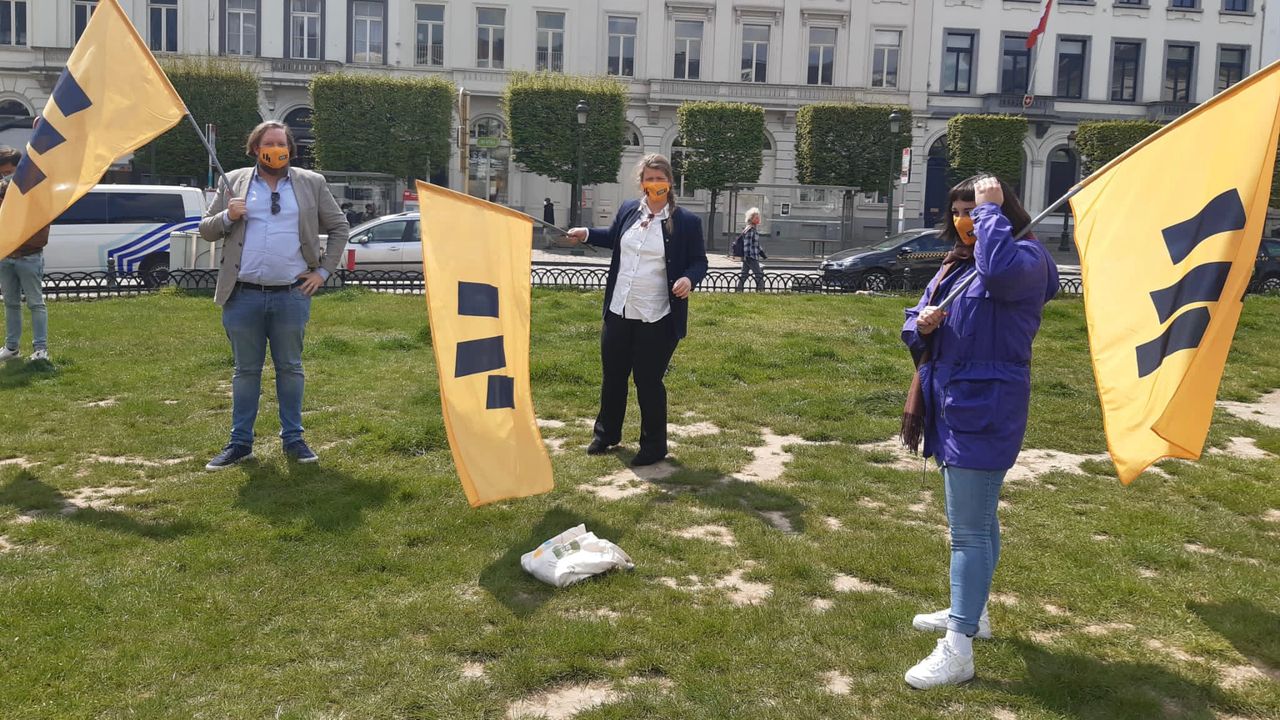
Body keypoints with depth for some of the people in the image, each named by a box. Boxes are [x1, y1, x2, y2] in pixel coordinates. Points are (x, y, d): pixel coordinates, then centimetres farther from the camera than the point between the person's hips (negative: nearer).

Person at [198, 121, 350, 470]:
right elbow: (207, 230, 12)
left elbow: (339, 227, 12)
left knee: (290, 368, 8)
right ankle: (240, 442, 17)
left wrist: (324, 271, 4)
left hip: (292, 296, 0)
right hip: (243, 296, 1)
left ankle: (293, 439, 19)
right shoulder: (234, 182, 9)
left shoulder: (311, 183, 7)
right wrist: (227, 217, -10)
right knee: (246, 370, 8)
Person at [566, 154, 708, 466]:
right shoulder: (628, 209, 5)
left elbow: (699, 261, -3)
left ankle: (653, 446, 20)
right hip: (618, 312, 5)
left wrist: (689, 279, -22)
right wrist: (587, 234, 16)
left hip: (656, 319, -5)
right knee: (612, 376, 16)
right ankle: (606, 433, 36)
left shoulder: (686, 221, -8)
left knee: (648, 382, 2)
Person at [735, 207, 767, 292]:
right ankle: (760, 290, -8)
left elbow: (757, 244, 26)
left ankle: (739, 290, 10)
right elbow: (747, 244, -17)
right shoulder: (750, 230, -12)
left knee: (744, 275, 9)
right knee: (759, 274, -8)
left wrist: (763, 254, 27)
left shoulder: (755, 229, 18)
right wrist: (746, 256, -21)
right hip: (750, 257, -10)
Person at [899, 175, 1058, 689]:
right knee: (975, 519, 21)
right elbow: (913, 324, 16)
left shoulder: (1026, 259, -11)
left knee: (968, 528, -8)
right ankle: (971, 612, 36)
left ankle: (958, 651, -3)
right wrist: (921, 325, -9)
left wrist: (992, 208, -22)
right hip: (951, 407, 9)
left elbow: (999, 270, -36)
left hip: (985, 412, -9)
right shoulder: (954, 266, 13)